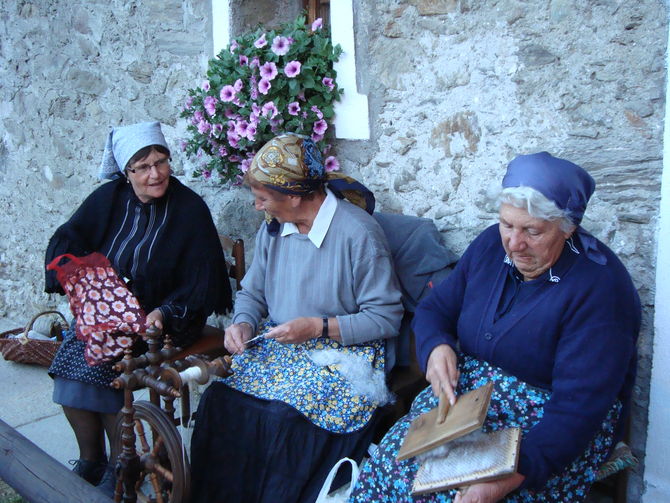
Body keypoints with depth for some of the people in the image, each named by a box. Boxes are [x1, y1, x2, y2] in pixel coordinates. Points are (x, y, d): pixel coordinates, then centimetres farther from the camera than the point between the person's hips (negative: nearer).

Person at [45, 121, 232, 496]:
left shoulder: (190, 209, -10)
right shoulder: (109, 198, 3)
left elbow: (201, 284, -12)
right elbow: (68, 241, 4)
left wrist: (165, 313, -27)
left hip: (164, 317, -4)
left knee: (99, 364, -25)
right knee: (71, 356, -20)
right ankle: (90, 462, -1)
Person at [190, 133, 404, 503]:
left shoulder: (359, 233, -15)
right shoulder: (273, 229, 7)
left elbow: (386, 318, -14)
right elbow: (251, 293, 16)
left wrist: (318, 327, -20)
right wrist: (243, 324, -7)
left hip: (344, 354, -6)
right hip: (276, 347, 6)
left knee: (284, 416, -30)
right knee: (219, 400, -17)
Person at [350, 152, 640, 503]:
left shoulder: (599, 287, -19)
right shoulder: (491, 244, 0)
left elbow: (580, 408, -24)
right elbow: (433, 309, 10)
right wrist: (436, 347, -14)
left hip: (553, 428, -4)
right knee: (394, 460, -19)